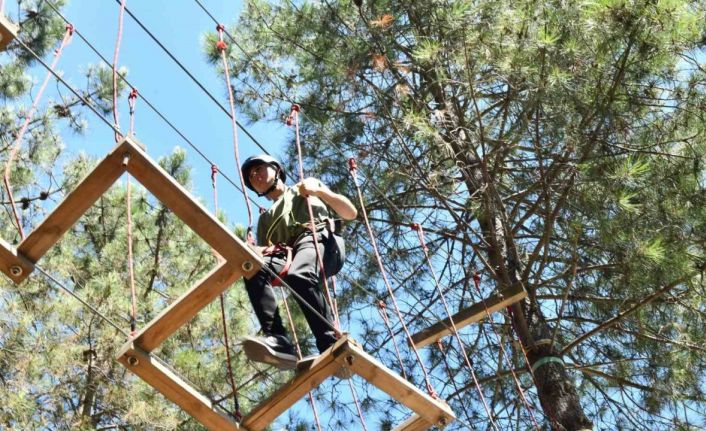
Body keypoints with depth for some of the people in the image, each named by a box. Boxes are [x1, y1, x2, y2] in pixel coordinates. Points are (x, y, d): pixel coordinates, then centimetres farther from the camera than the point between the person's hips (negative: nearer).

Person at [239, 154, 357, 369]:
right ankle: (278, 341, -43)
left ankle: (333, 346, -41)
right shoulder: (266, 218, 37)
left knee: (298, 276, -39)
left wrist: (319, 191, 5)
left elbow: (351, 213, 20)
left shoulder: (309, 183, 30)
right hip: (288, 254, 3)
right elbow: (264, 251, 20)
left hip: (322, 240, -3)